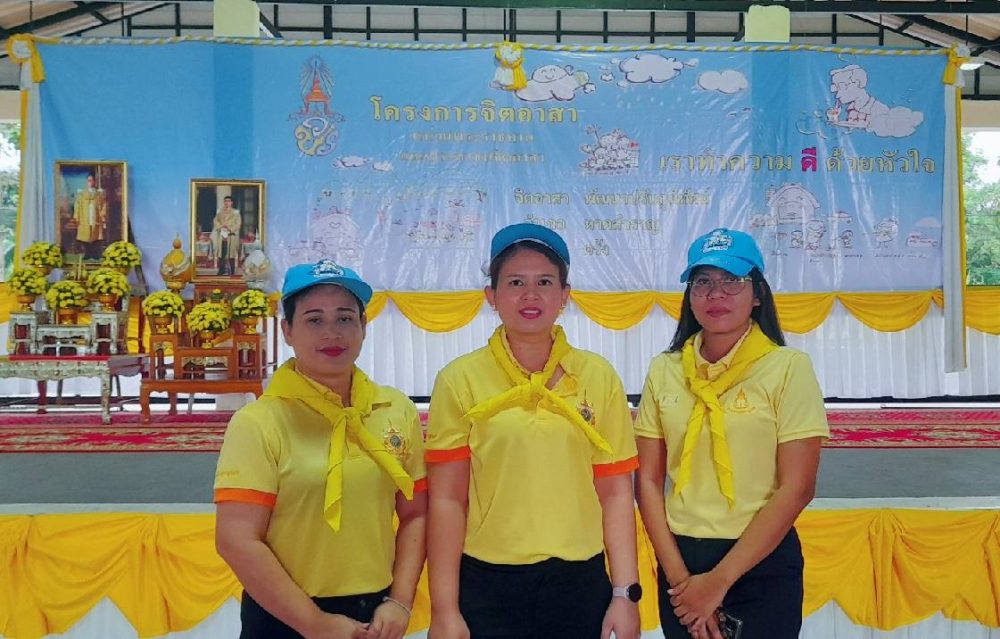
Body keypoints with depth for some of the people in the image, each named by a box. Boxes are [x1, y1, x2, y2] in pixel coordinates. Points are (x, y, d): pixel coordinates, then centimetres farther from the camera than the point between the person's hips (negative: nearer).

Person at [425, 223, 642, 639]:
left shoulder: (598, 377, 0)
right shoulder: (460, 380, -5)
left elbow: (616, 493, 2)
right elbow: (446, 500, -5)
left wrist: (625, 593, -1)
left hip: (581, 584, 2)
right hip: (487, 586, -1)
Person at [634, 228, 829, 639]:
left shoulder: (788, 367, -9)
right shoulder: (665, 370, 0)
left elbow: (796, 488, -12)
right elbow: (648, 481, 1)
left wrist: (719, 580, -12)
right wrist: (678, 576, -8)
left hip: (761, 564, -3)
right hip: (680, 561, 3)